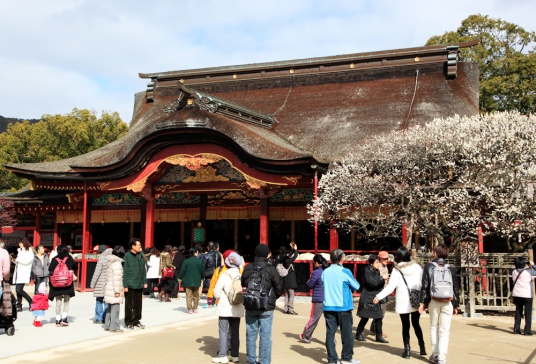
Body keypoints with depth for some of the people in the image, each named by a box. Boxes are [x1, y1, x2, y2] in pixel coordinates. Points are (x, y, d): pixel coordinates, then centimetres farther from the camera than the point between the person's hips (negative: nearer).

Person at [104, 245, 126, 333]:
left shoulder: (110, 262, 13)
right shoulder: (117, 264, -16)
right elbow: (116, 279, -19)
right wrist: (117, 291, -17)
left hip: (108, 288, 9)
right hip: (114, 290, -9)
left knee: (110, 308, 17)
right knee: (115, 308, -3)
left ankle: (107, 326, 22)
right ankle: (114, 327, 0)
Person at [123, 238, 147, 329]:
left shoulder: (141, 255, 7)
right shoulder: (127, 256, -11)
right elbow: (124, 271, -11)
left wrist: (144, 282, 11)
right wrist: (125, 285, -13)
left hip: (139, 284, 6)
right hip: (130, 285, -6)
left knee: (138, 304, 12)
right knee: (129, 304, 4)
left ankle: (136, 320, 24)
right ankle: (129, 322, 14)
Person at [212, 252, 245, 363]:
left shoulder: (224, 276, -14)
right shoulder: (241, 277, -4)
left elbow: (217, 293, -8)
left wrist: (219, 297, 13)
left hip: (225, 308, -4)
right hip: (237, 309, 4)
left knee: (223, 331, 2)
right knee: (235, 332, 12)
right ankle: (235, 355, 17)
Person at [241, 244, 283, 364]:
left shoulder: (247, 268, 1)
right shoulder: (271, 269, -10)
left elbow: (242, 285, 8)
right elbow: (279, 289, -6)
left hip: (250, 307, 4)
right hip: (266, 308, -4)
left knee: (251, 335, 12)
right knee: (265, 336, 2)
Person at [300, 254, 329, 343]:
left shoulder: (316, 272, -13)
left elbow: (310, 285, -6)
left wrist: (308, 282, 16)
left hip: (318, 300, -4)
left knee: (313, 319, 7)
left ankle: (306, 337, 21)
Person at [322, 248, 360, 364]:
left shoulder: (325, 272, 4)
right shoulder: (345, 272, -10)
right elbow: (356, 286, 1)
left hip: (328, 307, 4)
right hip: (343, 307, -4)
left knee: (330, 333, 4)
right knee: (347, 333, 9)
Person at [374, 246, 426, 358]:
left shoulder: (397, 270, -9)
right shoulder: (417, 267, -2)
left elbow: (390, 287, -14)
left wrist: (379, 296, -10)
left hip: (403, 303, -2)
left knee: (405, 326, 7)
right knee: (416, 324, 19)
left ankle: (407, 350, 7)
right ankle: (422, 346, 19)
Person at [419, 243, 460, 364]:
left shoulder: (429, 267, 1)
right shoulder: (451, 269, 4)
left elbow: (424, 286, -2)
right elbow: (456, 289, 6)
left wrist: (422, 302, 2)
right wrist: (456, 305, 14)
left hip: (433, 301, 0)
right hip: (448, 303, 0)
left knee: (434, 328, 14)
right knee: (444, 331, 1)